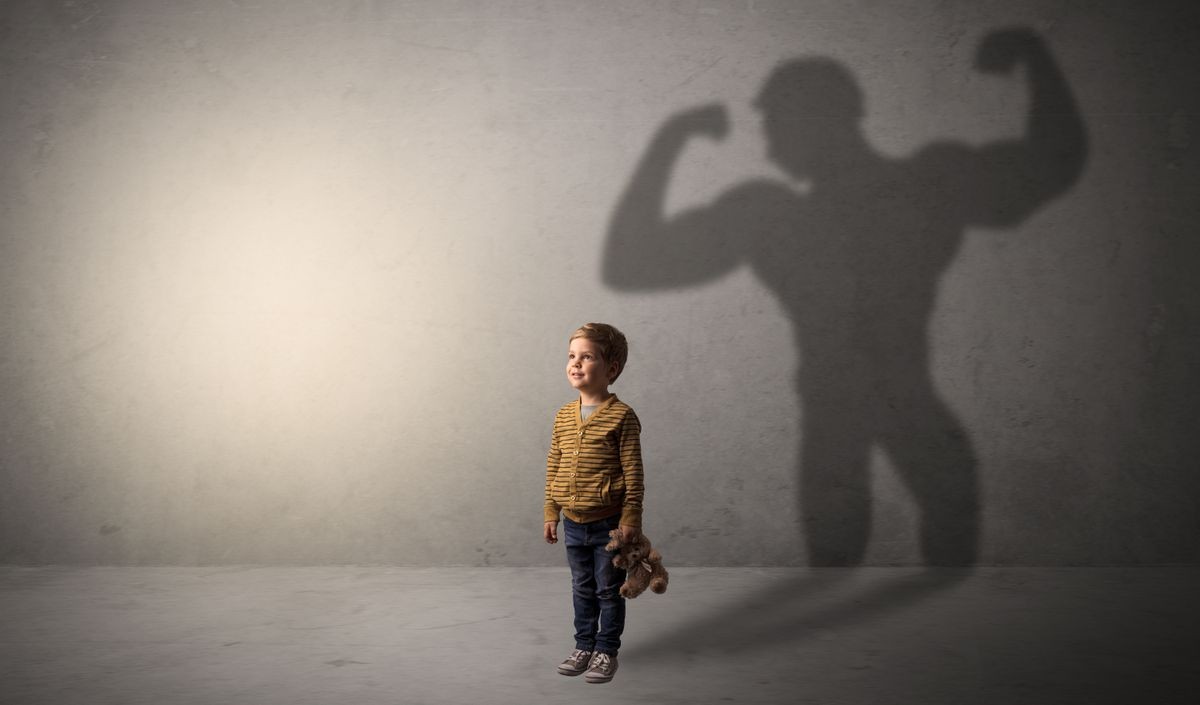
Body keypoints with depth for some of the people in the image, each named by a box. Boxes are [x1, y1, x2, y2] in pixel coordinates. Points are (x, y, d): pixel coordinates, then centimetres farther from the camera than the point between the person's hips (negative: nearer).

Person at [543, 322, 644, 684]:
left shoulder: (621, 415, -13)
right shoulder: (564, 415, 3)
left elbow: (633, 472, -12)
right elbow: (553, 467, 9)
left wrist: (630, 518, -14)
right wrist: (551, 513, 8)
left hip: (608, 523, -5)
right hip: (574, 523, 5)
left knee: (609, 590, 9)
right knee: (582, 589, 18)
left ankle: (606, 651, 23)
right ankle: (584, 646, 32)